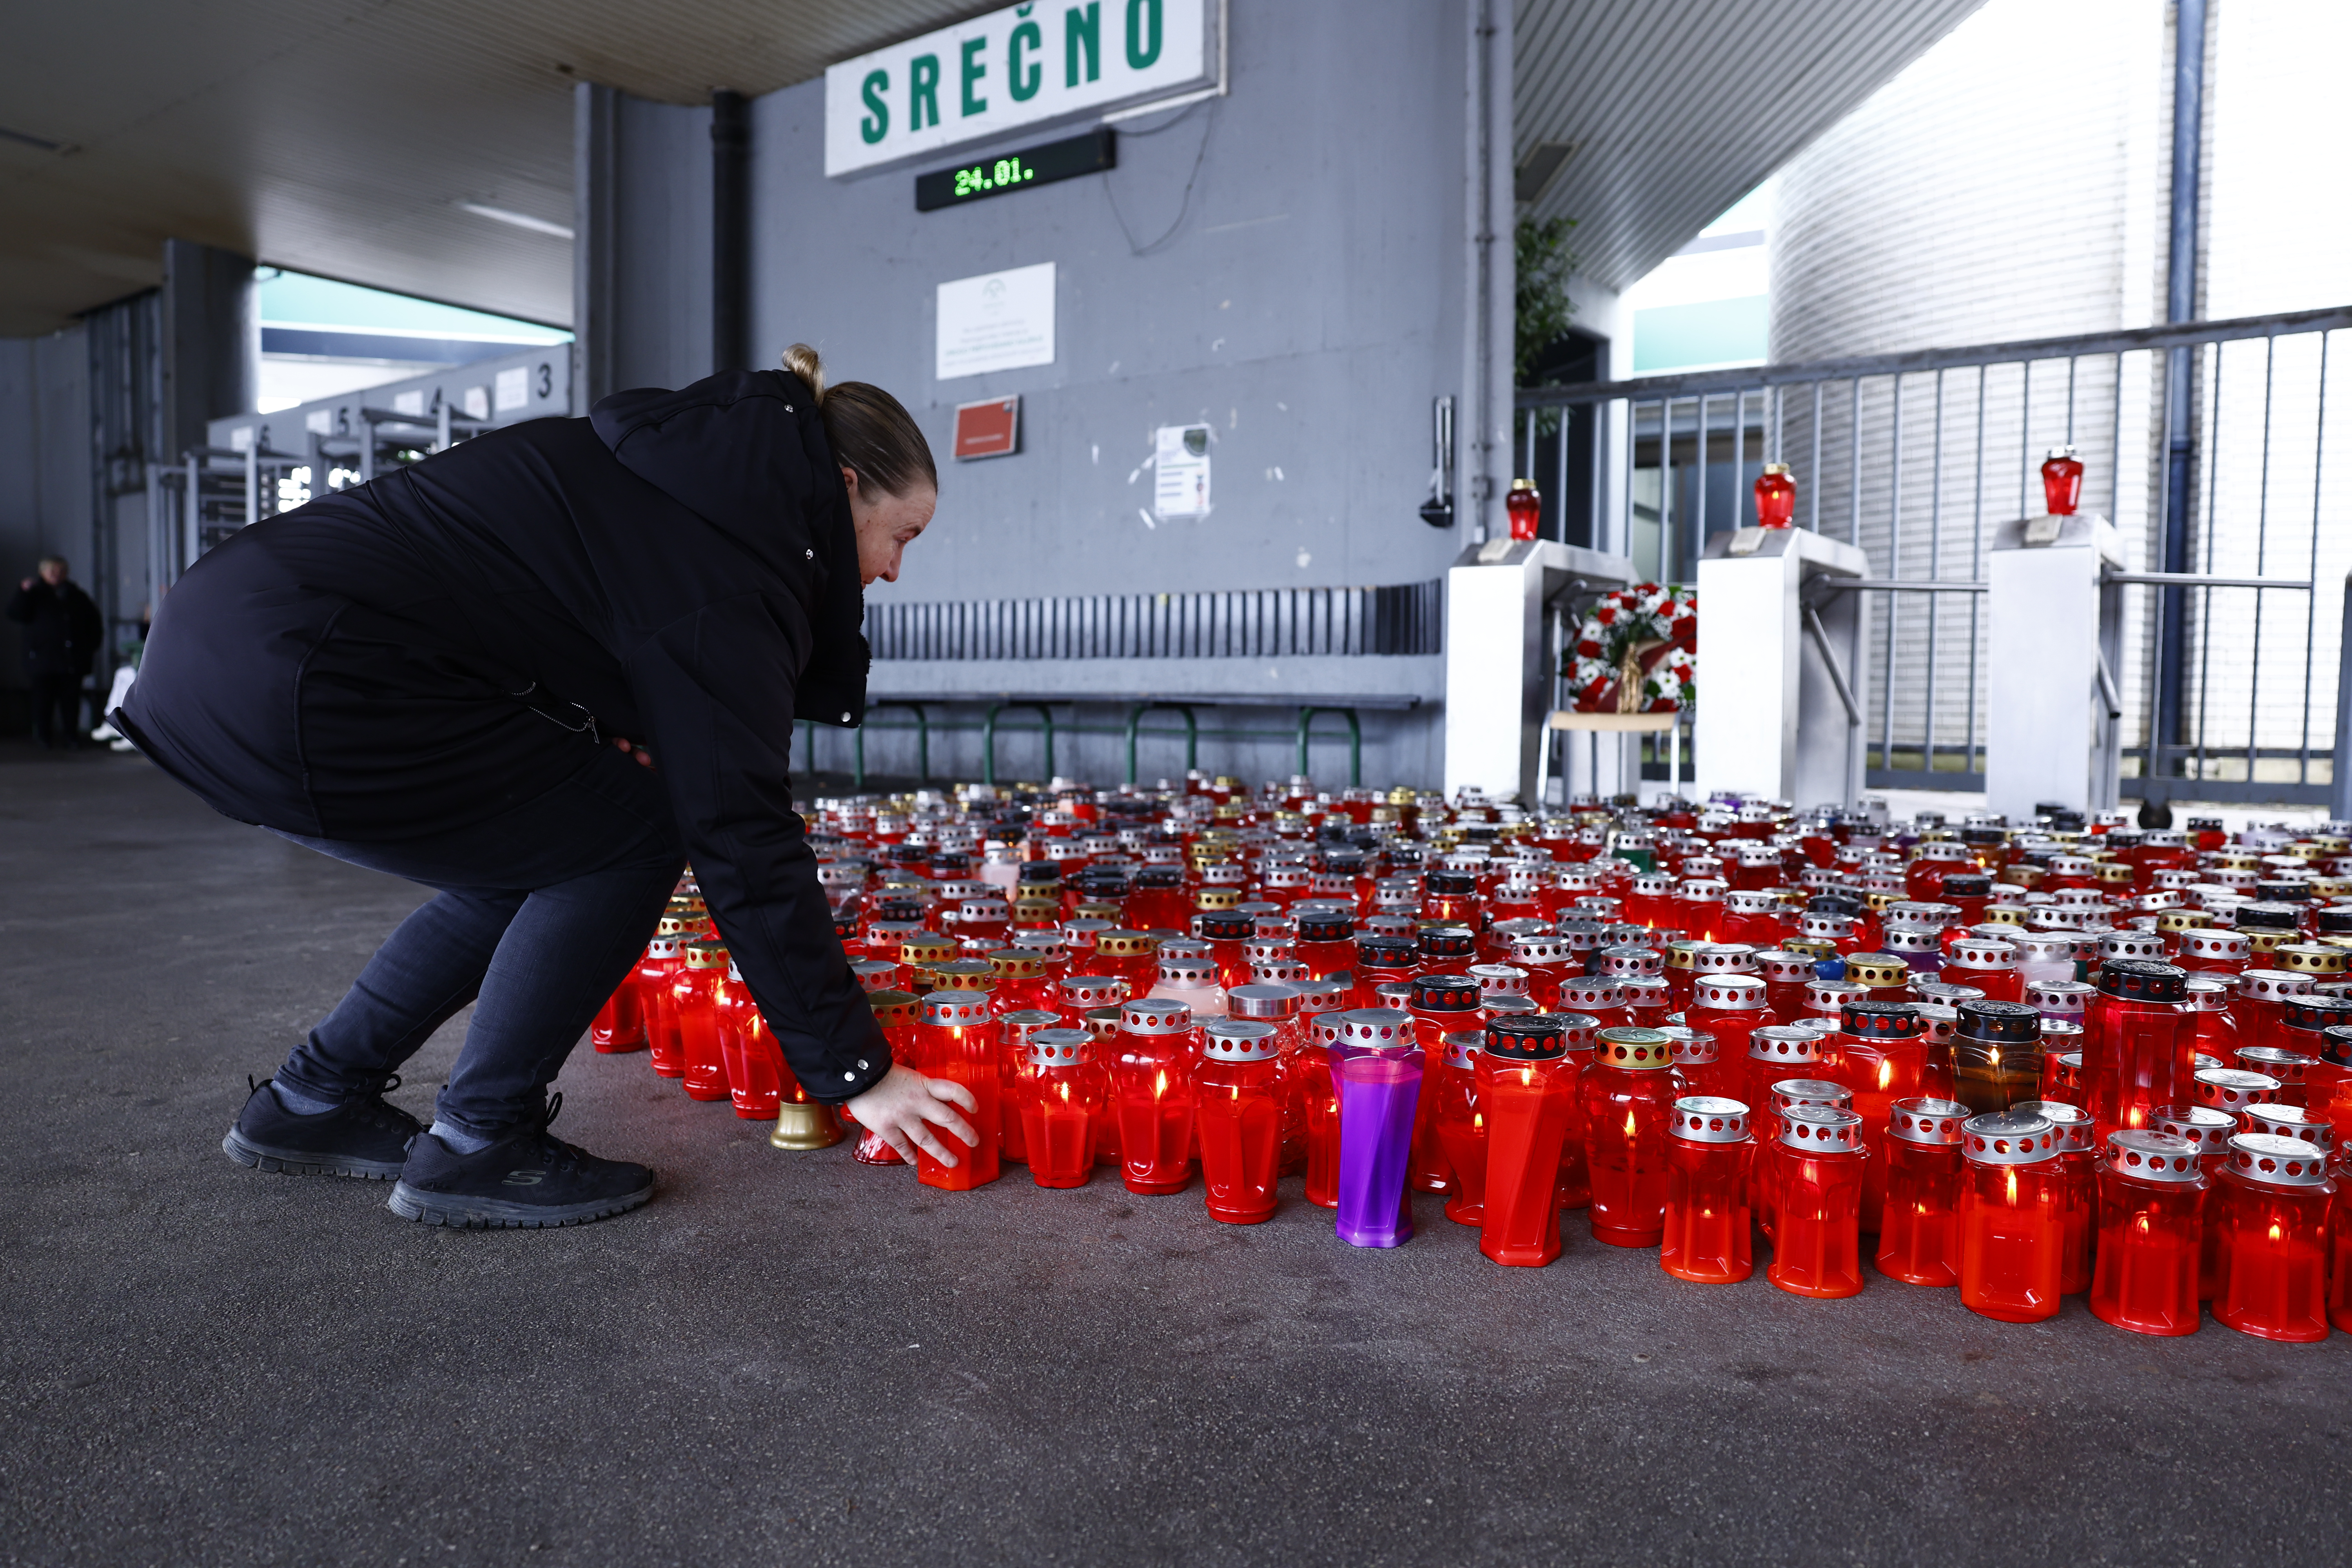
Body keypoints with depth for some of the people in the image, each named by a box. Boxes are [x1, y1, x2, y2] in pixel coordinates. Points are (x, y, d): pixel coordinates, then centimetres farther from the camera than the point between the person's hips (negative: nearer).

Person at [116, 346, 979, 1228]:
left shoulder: (688, 466, 16)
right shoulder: (732, 557, -13)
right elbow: (742, 838, -14)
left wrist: (612, 732, 6)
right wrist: (856, 1071, -8)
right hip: (299, 688, -10)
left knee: (535, 849, 18)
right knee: (634, 834, -3)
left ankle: (312, 1102, 28)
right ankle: (478, 1145, 7)